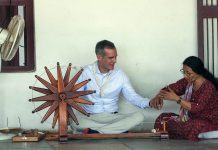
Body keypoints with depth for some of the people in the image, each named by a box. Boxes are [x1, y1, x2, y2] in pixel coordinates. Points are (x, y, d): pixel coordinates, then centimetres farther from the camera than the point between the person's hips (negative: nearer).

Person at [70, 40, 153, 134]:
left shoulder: (120, 74, 3)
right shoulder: (86, 72, -1)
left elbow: (132, 96, 2)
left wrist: (149, 103, -17)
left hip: (112, 117, 2)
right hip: (90, 118, -2)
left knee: (138, 116, -25)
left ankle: (93, 132, -27)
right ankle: (118, 129, -25)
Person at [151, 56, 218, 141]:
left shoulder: (207, 87, -22)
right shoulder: (187, 81, 0)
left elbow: (197, 108, -30)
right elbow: (169, 89, 2)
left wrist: (177, 99, -34)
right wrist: (159, 97, -20)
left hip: (209, 121, -8)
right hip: (193, 118, 8)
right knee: (163, 118, -1)